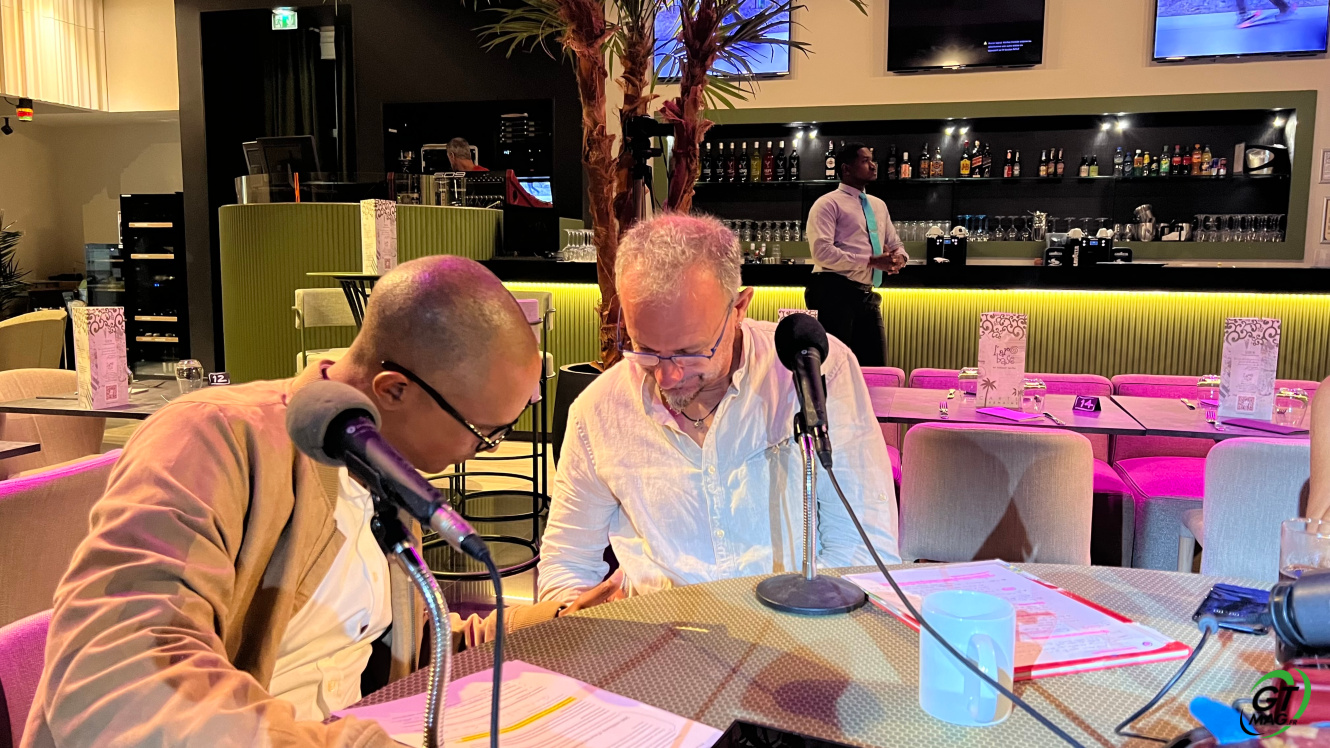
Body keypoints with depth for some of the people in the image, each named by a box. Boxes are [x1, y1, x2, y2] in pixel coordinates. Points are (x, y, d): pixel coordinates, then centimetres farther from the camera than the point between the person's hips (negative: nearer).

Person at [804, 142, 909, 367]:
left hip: (866, 295, 8)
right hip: (834, 293, -7)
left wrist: (899, 258, -3)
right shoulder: (828, 204, -5)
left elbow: (896, 244, 23)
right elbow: (823, 252, -18)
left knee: (876, 367, 8)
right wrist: (871, 261, -21)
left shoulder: (878, 205, 19)